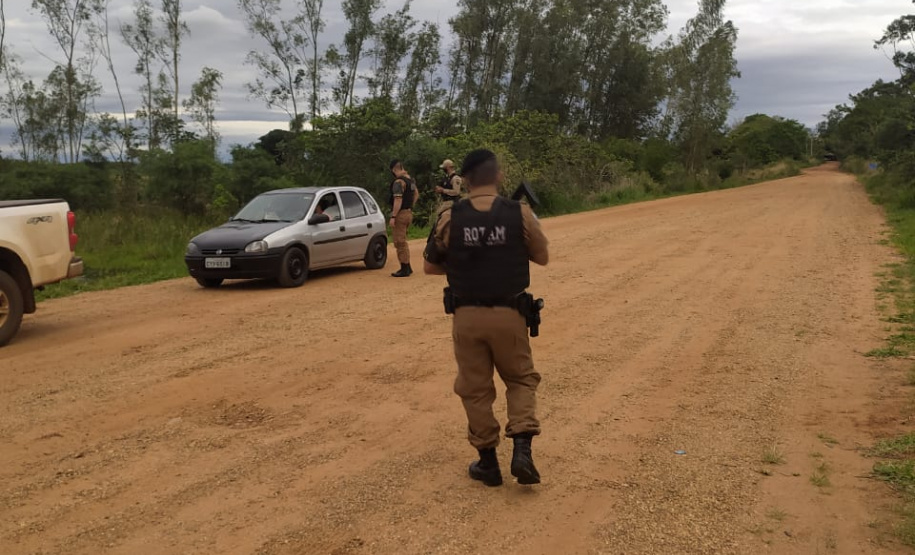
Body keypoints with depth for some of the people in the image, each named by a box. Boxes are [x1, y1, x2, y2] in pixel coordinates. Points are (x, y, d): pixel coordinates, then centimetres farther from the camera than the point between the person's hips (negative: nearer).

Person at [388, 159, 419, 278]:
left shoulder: (398, 182, -18)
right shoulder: (410, 179, 11)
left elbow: (398, 200, -24)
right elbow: (416, 193, 24)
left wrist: (393, 217, -24)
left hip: (400, 214, -9)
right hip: (409, 213, 9)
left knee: (400, 242, -3)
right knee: (402, 241, 19)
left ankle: (404, 269, 0)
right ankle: (407, 267, 24)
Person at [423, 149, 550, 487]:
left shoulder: (449, 218, -5)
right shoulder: (520, 214, -7)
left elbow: (429, 267, 5)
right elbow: (542, 258, 6)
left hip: (467, 316, 0)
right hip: (508, 315, 0)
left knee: (475, 388, 14)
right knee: (521, 379, 19)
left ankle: (488, 462, 22)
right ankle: (522, 450, 4)